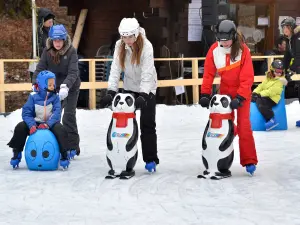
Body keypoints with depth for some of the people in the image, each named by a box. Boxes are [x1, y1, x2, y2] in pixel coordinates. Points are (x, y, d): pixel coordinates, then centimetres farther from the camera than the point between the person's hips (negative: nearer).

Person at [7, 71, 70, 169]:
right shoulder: (33, 96, -3)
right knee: (20, 127, -21)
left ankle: (64, 156, -22)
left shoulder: (55, 97, -3)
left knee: (61, 130, -32)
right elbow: (26, 113, -8)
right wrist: (32, 125, -28)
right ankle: (17, 154, -4)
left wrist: (48, 124, -32)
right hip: (35, 123, 1)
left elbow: (57, 113, -15)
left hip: (50, 124, -1)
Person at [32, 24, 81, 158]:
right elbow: (40, 69, -12)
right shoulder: (47, 51, -9)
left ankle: (72, 147, -4)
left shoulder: (71, 51, -20)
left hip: (71, 87, -4)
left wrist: (66, 86, -46)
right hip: (54, 87, 4)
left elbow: (73, 72, -30)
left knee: (69, 116, -11)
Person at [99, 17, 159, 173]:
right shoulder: (120, 45, -9)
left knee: (147, 125, -4)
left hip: (147, 89, -4)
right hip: (129, 87, 4)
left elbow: (147, 73, -28)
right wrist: (111, 92, -24)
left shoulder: (146, 46, -22)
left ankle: (151, 160, 2)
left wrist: (143, 95, -38)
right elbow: (115, 69, -13)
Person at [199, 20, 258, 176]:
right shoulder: (214, 50, -12)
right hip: (225, 91, 3)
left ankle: (249, 161, -4)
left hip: (242, 92, -3)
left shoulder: (243, 50, -21)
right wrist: (205, 94, -16)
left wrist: (239, 97, -29)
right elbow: (208, 73, -8)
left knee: (244, 127, -9)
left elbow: (247, 77, -22)